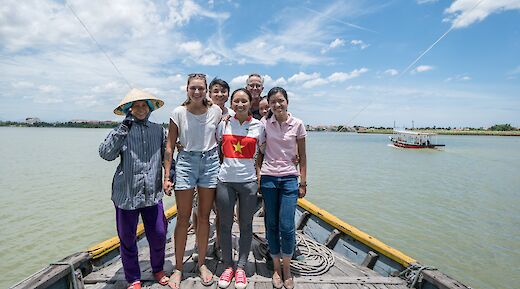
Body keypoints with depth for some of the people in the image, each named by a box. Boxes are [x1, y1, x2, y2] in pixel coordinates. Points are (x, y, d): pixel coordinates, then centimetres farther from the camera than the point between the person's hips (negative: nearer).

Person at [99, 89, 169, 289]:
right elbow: (106, 153, -15)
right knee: (127, 239, 11)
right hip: (126, 194, -1)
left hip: (153, 193, 2)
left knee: (159, 235, 6)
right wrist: (125, 126, -18)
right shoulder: (122, 131, 0)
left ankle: (158, 270, 34)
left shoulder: (158, 130, 7)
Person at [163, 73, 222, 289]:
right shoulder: (178, 113, -2)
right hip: (186, 162, -1)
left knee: (204, 216, 11)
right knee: (183, 219, 4)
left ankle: (201, 263, 27)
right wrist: (167, 176, -3)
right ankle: (178, 268, 21)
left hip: (210, 162, 2)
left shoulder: (216, 111, 2)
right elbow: (170, 146, 0)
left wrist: (223, 167, 6)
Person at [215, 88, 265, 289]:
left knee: (246, 226, 10)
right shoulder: (224, 124, 3)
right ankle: (228, 266, 28)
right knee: (225, 225, 10)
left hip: (248, 181, -1)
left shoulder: (259, 126, 1)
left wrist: (260, 175, 4)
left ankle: (241, 267, 26)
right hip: (225, 180, 1)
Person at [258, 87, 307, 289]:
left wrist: (303, 182, 3)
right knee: (271, 225, 6)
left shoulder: (297, 124, 0)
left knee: (286, 226, -4)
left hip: (289, 178, -1)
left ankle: (286, 269, 20)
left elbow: (302, 156, 5)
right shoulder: (264, 123, 1)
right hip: (268, 177, 1)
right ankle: (276, 268, 25)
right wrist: (257, 176, 0)